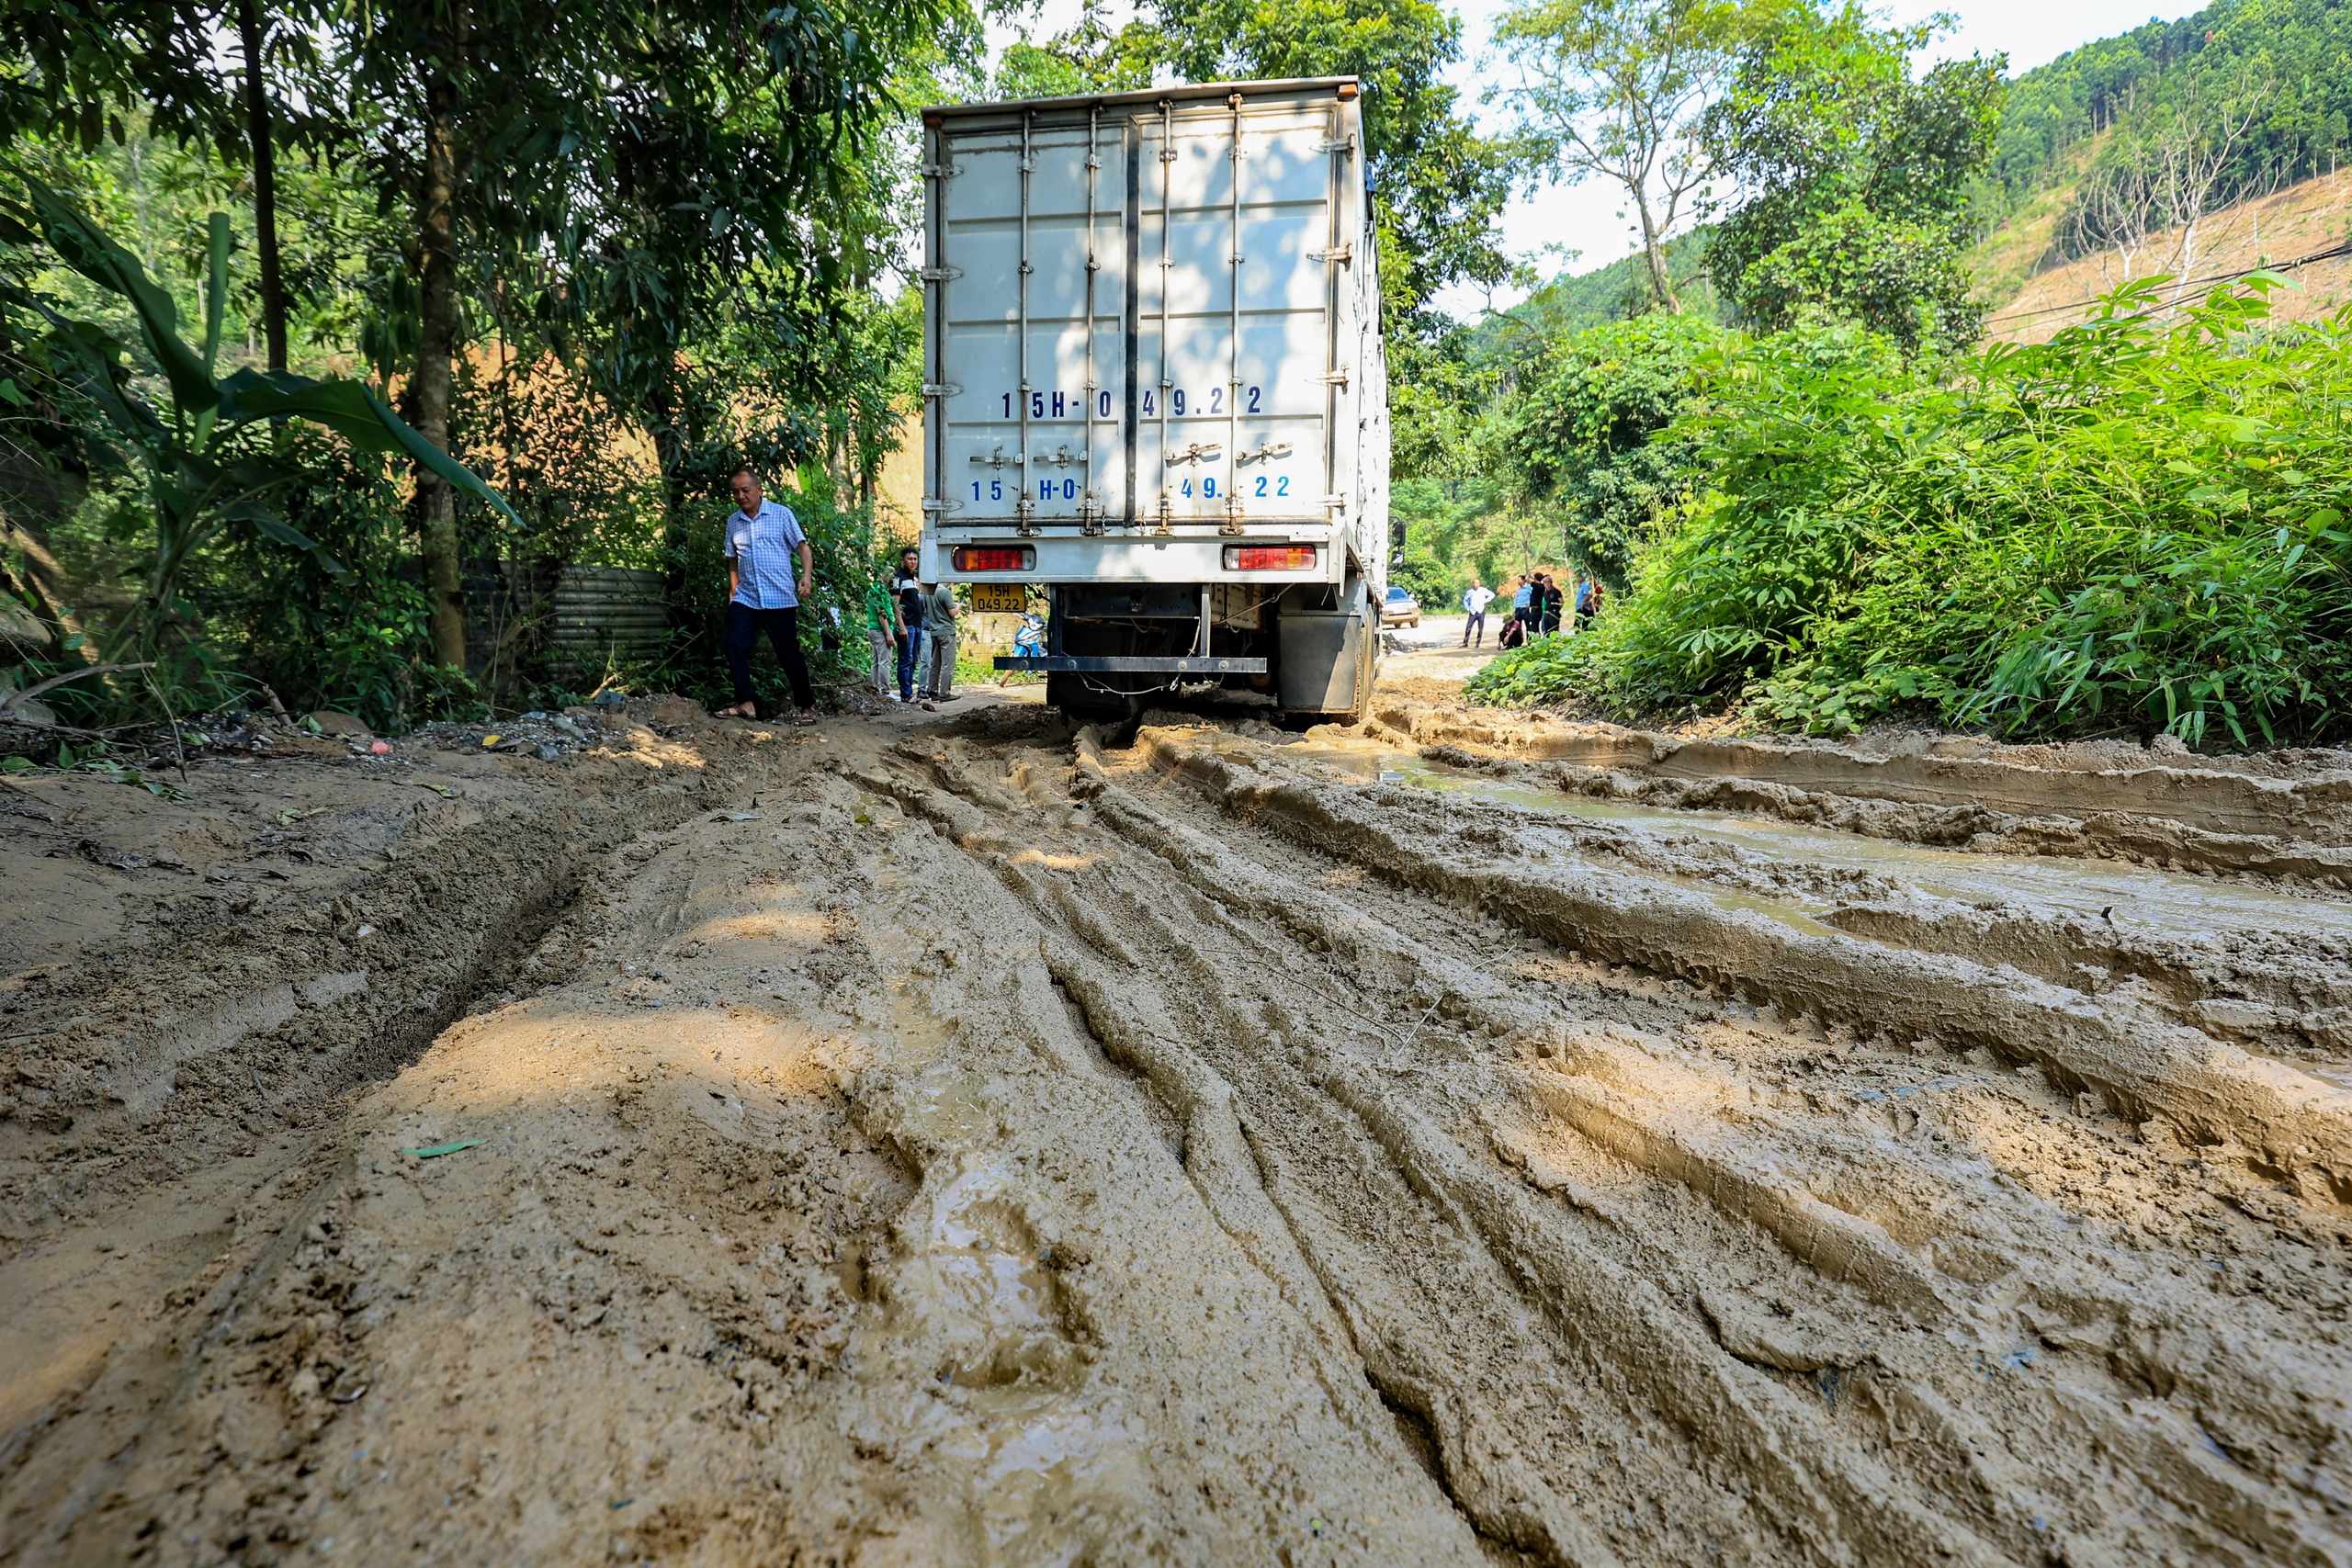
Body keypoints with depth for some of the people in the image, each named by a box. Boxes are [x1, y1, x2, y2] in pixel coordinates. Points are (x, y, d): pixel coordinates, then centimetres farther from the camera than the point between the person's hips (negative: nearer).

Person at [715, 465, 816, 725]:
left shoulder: (782, 514, 0)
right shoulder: (733, 522, 12)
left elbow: (802, 547, -3)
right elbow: (733, 561, 20)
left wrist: (807, 576, -19)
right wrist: (733, 592, 13)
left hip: (780, 599, -4)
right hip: (745, 599, 4)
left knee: (789, 654, 1)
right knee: (735, 647, -10)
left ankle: (807, 706, 14)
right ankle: (745, 704, -1)